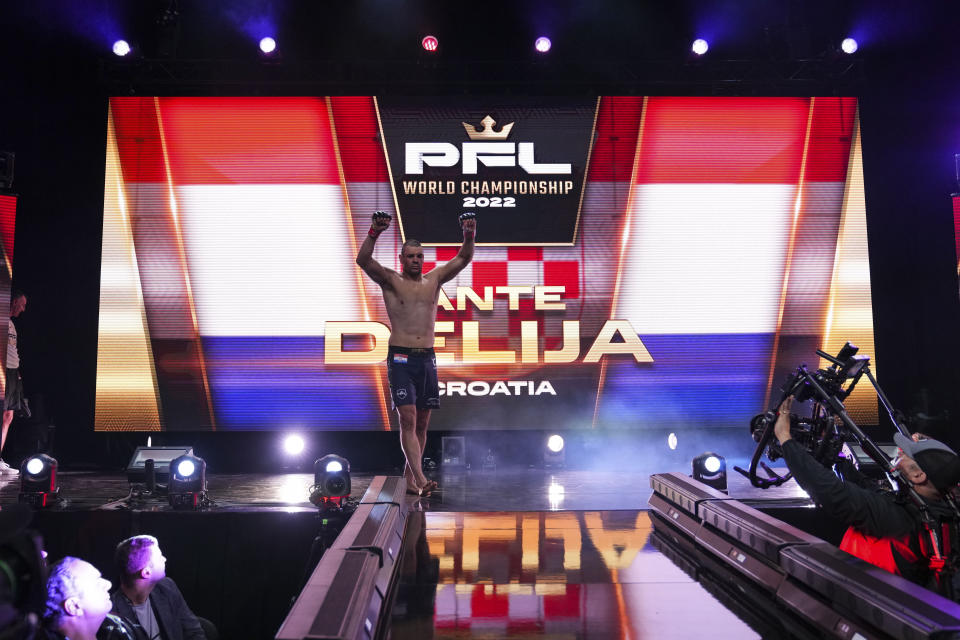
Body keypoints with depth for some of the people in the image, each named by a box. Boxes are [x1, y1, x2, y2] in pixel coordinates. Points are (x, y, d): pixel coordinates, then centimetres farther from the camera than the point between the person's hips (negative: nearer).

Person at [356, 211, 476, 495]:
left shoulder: (434, 279, 12)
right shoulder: (390, 280, 2)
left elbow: (464, 258, 9)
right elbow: (363, 260, -12)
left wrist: (469, 234, -8)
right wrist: (374, 232, -27)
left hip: (427, 358, 4)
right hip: (400, 357, -4)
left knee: (422, 422, 7)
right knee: (407, 418, -13)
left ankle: (409, 479, 18)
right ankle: (420, 478, -19)